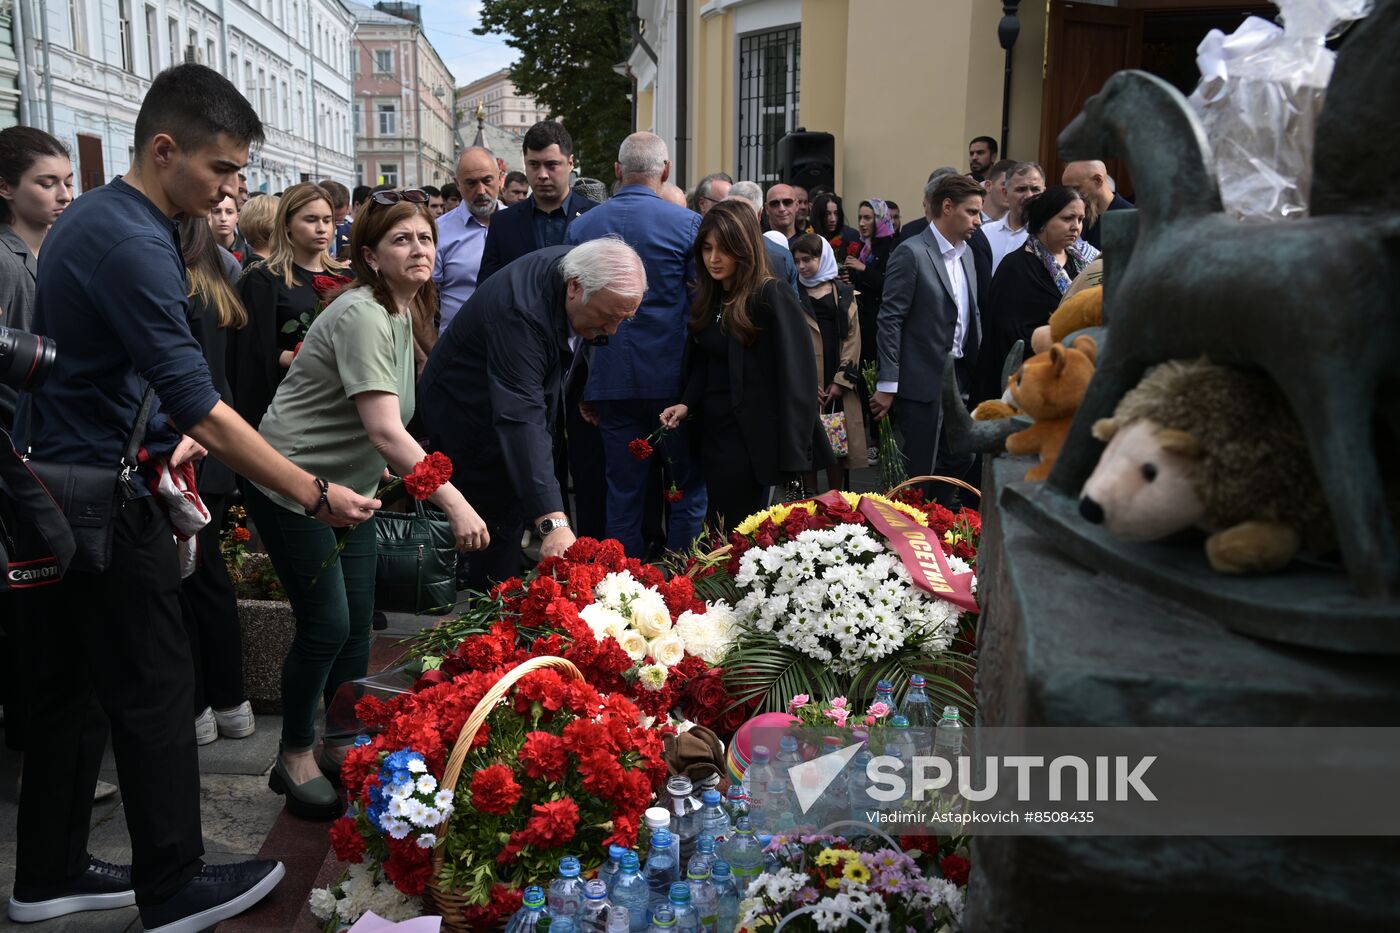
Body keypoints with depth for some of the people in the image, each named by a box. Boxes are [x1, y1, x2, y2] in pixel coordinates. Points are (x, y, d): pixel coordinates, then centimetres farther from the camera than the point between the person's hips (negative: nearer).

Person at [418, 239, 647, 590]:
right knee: (498, 529, -8)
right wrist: (553, 521, -55)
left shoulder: (582, 270, -14)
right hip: (470, 414, -8)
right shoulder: (520, 311, -39)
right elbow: (520, 417, -48)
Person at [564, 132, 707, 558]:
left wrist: (584, 386, 13)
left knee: (623, 491, 11)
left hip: (610, 379, 3)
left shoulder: (581, 226, 4)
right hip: (672, 376, -3)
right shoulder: (688, 223, -7)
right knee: (690, 484, 9)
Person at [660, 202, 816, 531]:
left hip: (751, 438, -7)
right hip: (712, 432, 7)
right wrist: (687, 404, -3)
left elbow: (795, 376, -17)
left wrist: (792, 453, -21)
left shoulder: (773, 297, -14)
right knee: (717, 530, 14)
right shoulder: (707, 298, 9)